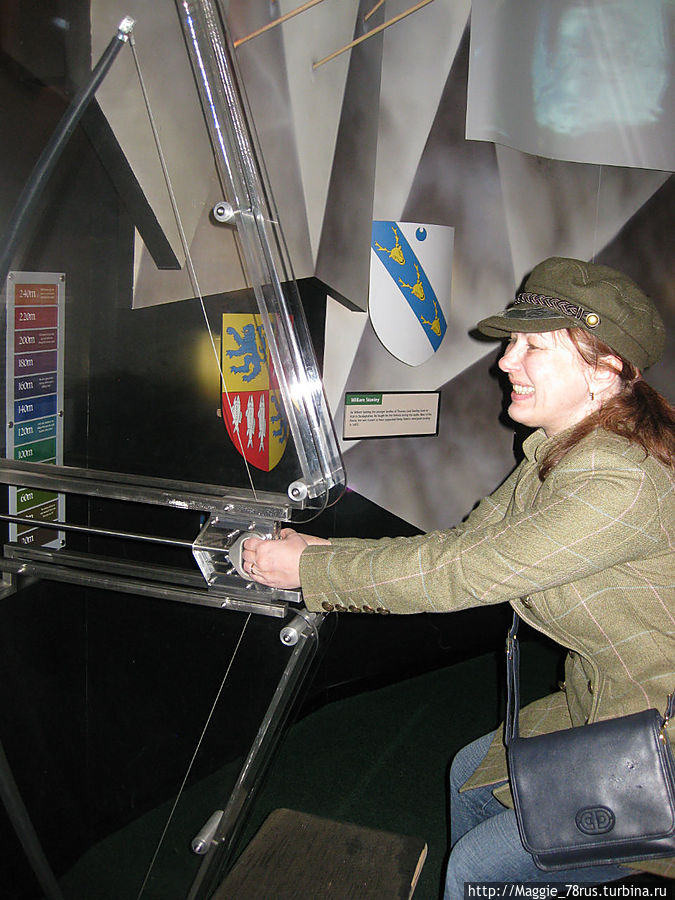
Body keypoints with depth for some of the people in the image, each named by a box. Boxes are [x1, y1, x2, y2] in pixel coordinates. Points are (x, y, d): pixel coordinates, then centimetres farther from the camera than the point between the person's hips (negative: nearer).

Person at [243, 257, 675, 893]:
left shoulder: (623, 481, -32)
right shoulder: (559, 450, -1)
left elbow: (460, 574, -30)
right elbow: (465, 542, 0)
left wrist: (309, 570, -20)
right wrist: (324, 553, -7)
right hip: (602, 704, 8)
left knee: (477, 867, -2)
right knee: (470, 776, 19)